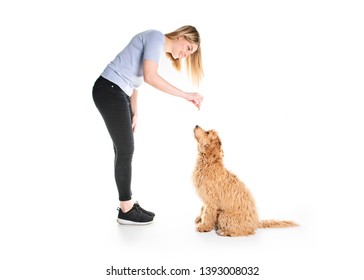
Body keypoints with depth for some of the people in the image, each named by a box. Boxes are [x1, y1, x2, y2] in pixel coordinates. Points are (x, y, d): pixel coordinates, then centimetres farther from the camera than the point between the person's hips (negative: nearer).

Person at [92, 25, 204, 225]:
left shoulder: (160, 49, 19)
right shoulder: (156, 37, -10)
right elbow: (150, 77, -25)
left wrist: (134, 112, 7)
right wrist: (185, 95, -22)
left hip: (119, 92, 10)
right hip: (109, 90, -10)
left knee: (124, 149, 10)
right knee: (125, 150, -6)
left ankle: (127, 204, 20)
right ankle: (126, 211, 4)